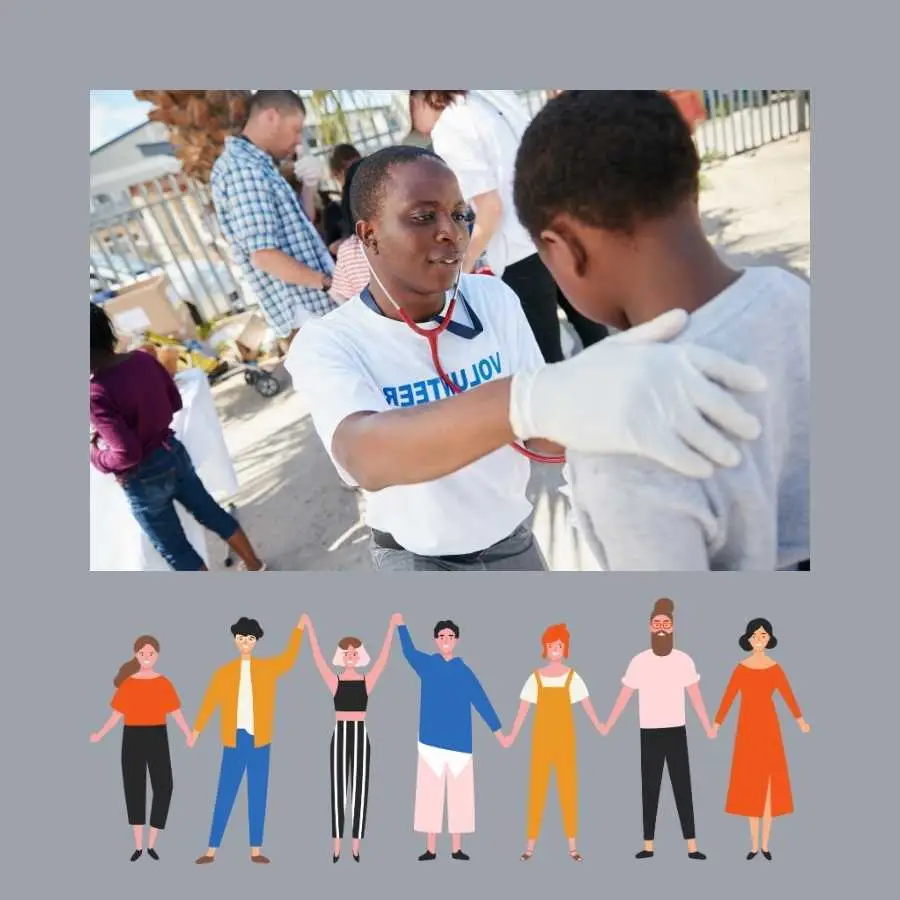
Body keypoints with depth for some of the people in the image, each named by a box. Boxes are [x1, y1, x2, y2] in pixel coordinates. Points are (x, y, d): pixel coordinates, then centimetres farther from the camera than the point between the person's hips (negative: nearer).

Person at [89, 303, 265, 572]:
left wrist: (95, 455, -9)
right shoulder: (143, 359, -7)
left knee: (174, 550, 13)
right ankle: (255, 566, 43)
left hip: (144, 479, -7)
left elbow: (127, 454, -28)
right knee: (211, 512, 26)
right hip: (174, 452, 7)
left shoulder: (95, 394, -27)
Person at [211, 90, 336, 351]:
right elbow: (264, 255, -23)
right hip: (305, 314, -10)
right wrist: (331, 283, -16)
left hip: (316, 306, 10)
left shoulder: (257, 166, 16)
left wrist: (309, 185, 5)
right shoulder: (243, 168, -15)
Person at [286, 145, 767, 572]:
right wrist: (532, 399, -63)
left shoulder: (494, 299, -10)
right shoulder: (326, 344, -23)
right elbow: (365, 456, -45)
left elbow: (539, 434, -10)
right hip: (417, 557, -3)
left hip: (511, 537, 4)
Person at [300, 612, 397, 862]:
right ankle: (337, 846, 13)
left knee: (360, 790, 4)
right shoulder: (334, 681, -1)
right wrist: (309, 627, -13)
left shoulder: (367, 681, 1)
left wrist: (391, 628, -10)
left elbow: (383, 658, -5)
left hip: (360, 735, 1)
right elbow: (317, 657, -7)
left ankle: (356, 846, 14)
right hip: (340, 735, -1)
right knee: (338, 791, 4)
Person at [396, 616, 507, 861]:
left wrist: (498, 731, 3)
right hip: (432, 739, -1)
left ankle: (456, 848, 16)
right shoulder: (426, 664, 2)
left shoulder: (464, 671, 4)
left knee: (459, 793, 5)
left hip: (458, 741, 1)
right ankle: (430, 848, 12)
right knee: (430, 792, 2)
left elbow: (481, 701, 5)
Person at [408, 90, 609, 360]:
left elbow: (490, 207, -14)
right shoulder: (496, 95, 12)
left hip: (521, 253, -8)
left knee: (546, 356, 4)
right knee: (593, 333, 18)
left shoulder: (447, 131, -10)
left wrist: (464, 267, -3)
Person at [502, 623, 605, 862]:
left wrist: (598, 726, -21)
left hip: (565, 737, 0)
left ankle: (572, 846, 14)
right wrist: (512, 735, -11)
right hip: (541, 737, 0)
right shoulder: (535, 677, 1)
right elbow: (523, 708, -3)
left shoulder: (572, 676, 1)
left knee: (568, 788, 4)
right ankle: (530, 845, 10)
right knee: (536, 788, 2)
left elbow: (586, 704, -8)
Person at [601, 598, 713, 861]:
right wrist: (607, 727, -1)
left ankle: (692, 846, 11)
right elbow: (623, 697, -2)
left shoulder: (684, 660, -7)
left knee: (683, 788, 3)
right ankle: (648, 845, 15)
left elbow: (696, 697, 2)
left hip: (677, 731, 0)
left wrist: (708, 728, 4)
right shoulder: (639, 661, -9)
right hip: (649, 733, 0)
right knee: (649, 789, 7)